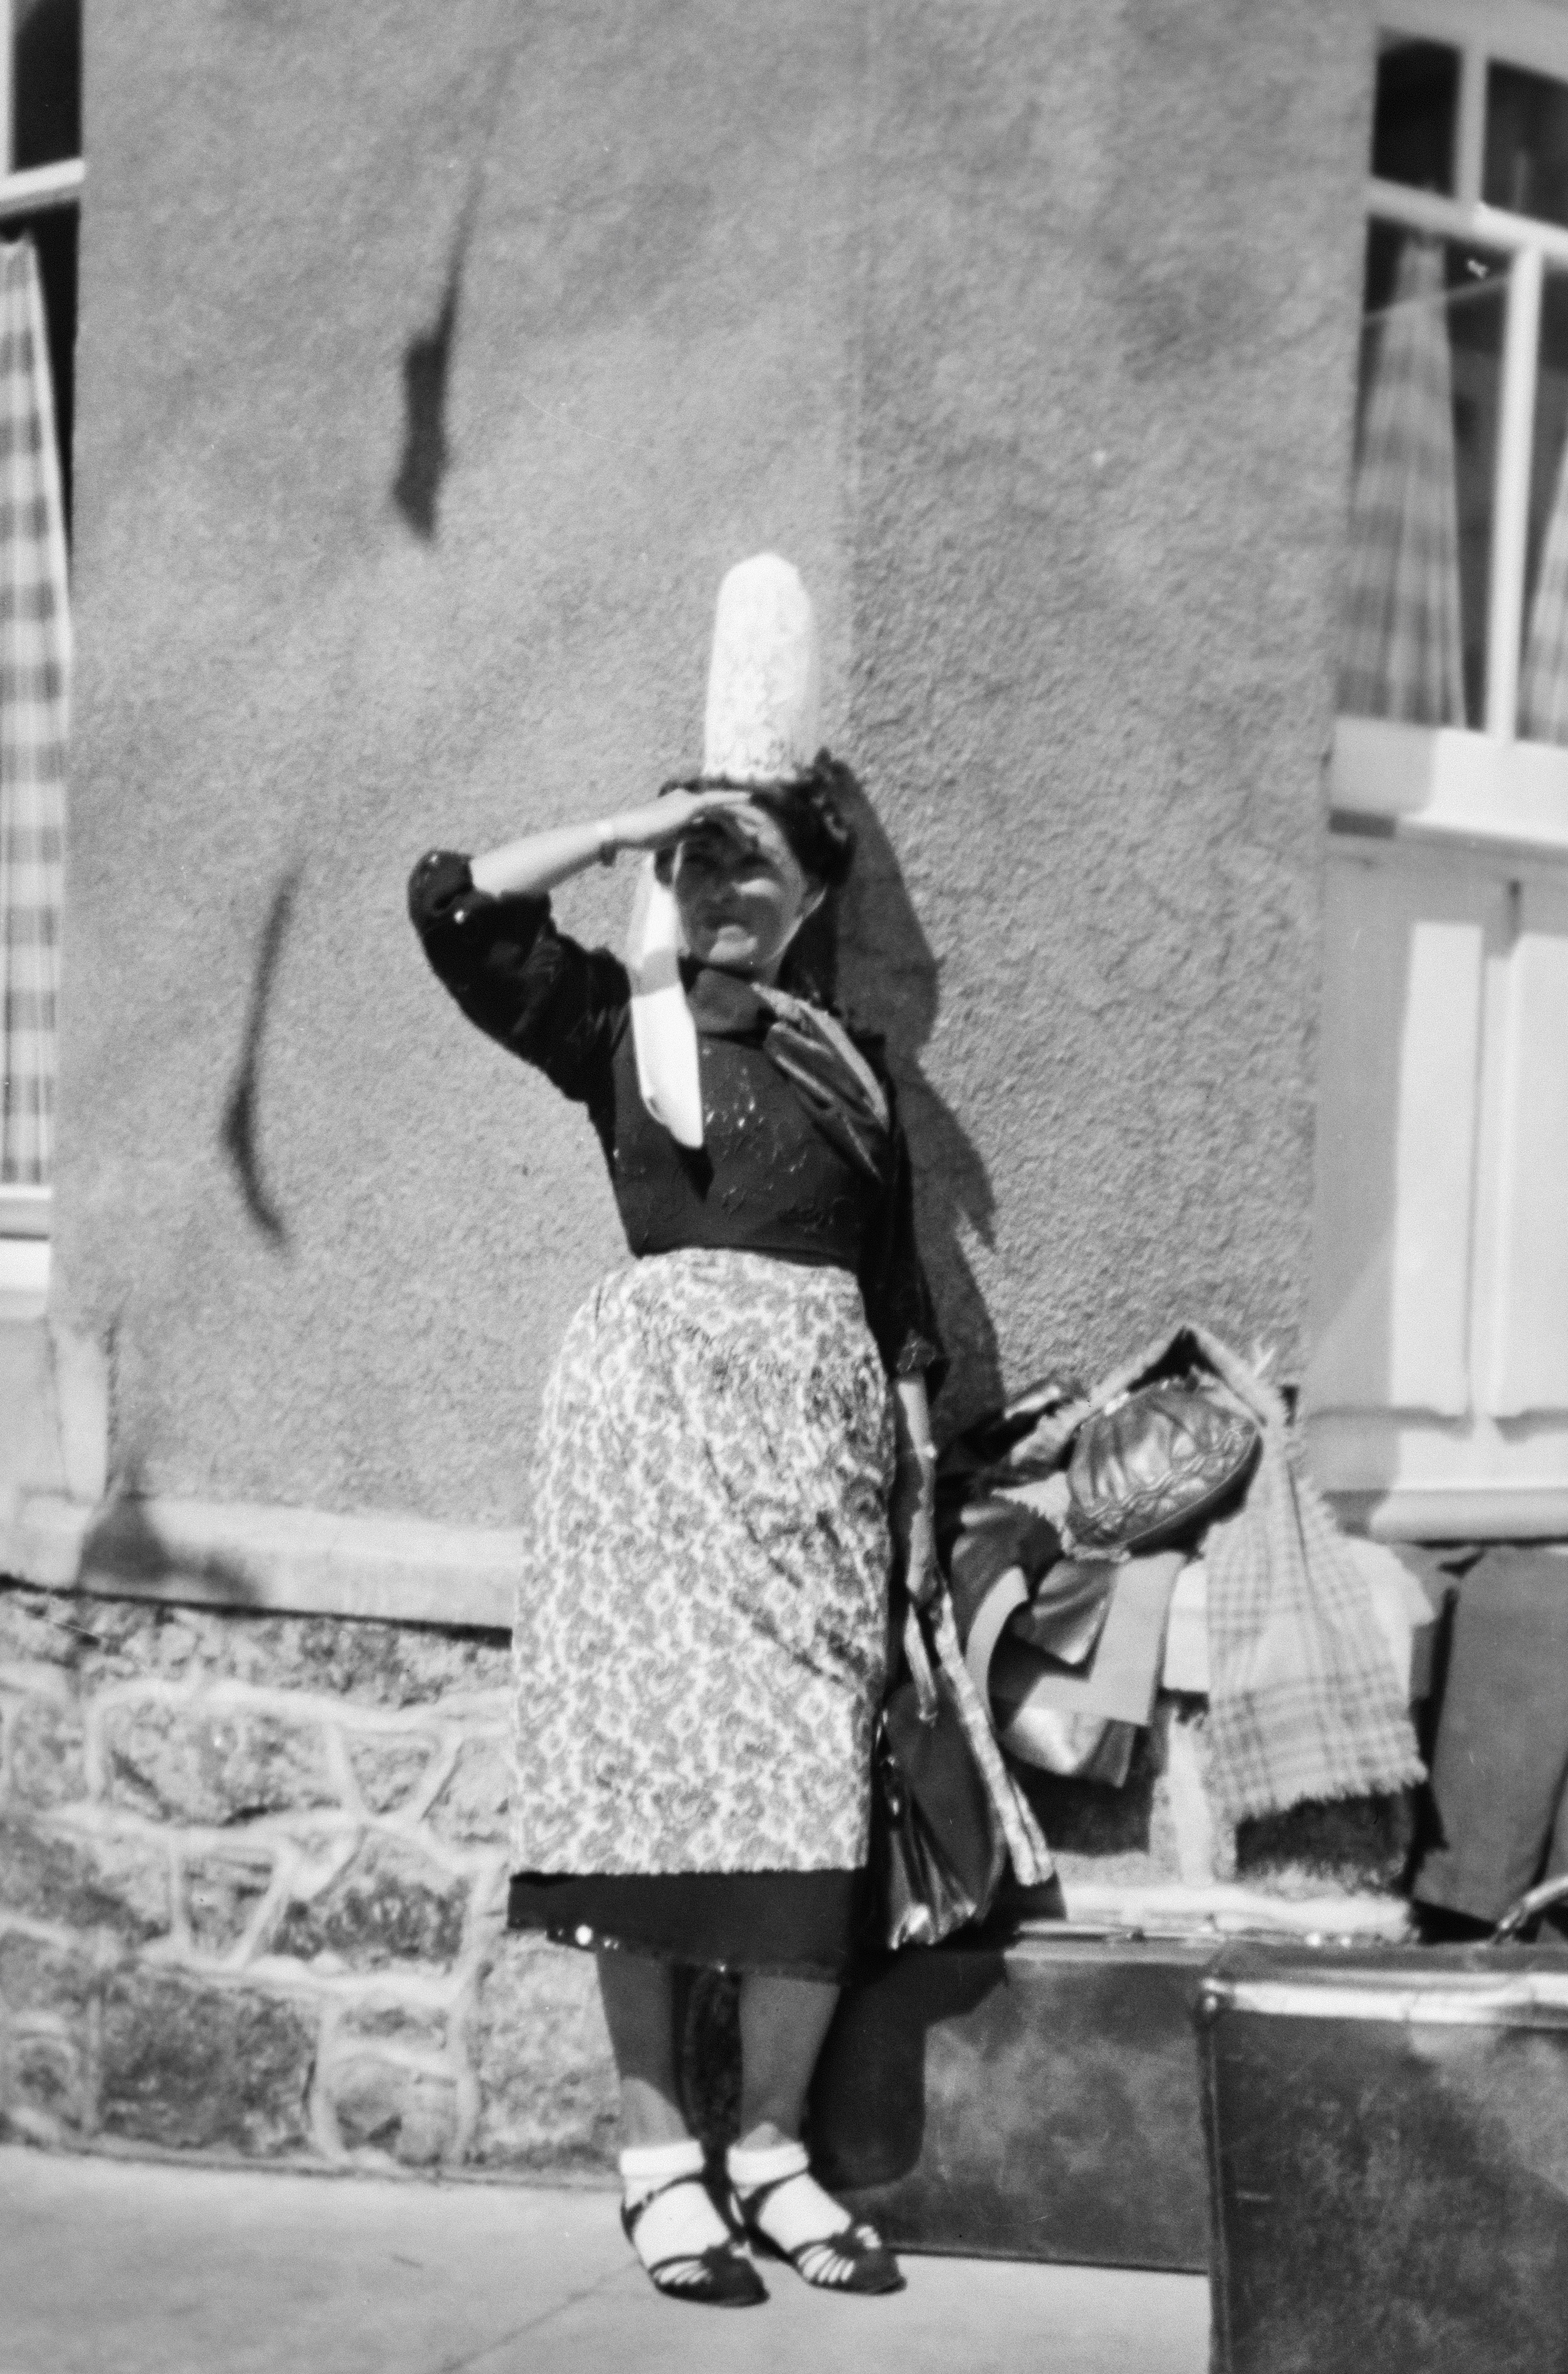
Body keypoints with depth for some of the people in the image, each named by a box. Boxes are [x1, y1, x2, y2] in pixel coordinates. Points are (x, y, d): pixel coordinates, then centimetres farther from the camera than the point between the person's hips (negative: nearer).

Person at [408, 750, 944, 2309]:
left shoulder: (845, 1058, 17)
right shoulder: (611, 1018, 9)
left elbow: (896, 1286, 16)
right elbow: (450, 902, -5)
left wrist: (920, 1476, 9)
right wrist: (633, 828, 0)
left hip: (816, 1424, 2)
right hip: (652, 1401, -2)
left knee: (810, 1787, -4)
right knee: (648, 1764, -4)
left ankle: (769, 2149, 8)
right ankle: (656, 2154, 5)